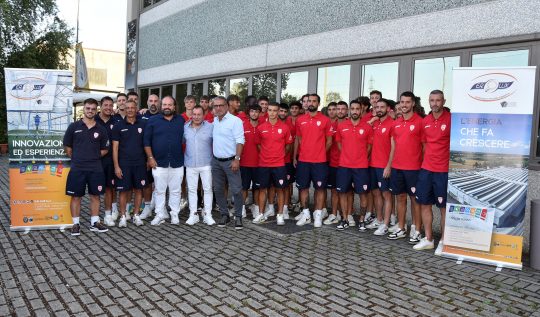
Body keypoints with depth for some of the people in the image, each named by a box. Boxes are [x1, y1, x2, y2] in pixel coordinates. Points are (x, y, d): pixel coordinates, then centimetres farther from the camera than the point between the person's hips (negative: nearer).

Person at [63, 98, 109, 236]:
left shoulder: (101, 130, 5)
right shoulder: (74, 127, 2)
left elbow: (105, 149, 12)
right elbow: (67, 147, 7)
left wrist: (93, 157, 3)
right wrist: (77, 159, 5)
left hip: (96, 169, 2)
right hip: (77, 168, -1)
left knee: (95, 195, 8)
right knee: (76, 196, 4)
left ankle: (95, 223, 18)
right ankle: (75, 224, 14)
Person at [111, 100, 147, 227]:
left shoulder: (143, 124, 4)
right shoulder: (118, 126, 1)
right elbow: (115, 147, -1)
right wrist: (116, 166, -6)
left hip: (140, 163, 1)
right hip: (124, 164, -1)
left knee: (138, 189, 7)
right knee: (123, 190, 3)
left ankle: (136, 215, 19)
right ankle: (123, 217, 13)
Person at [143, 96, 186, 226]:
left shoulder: (181, 120, 7)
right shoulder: (153, 120, 1)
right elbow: (147, 140, 1)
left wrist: (184, 157, 8)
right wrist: (150, 157, -5)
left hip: (177, 163, 1)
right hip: (159, 162, -1)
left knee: (175, 190, 8)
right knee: (159, 190, 6)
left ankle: (175, 214, 18)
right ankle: (160, 215, 16)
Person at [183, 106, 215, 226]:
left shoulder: (210, 127, -5)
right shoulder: (185, 128, 5)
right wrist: (183, 156, 8)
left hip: (206, 164, -2)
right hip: (190, 165, 3)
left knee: (207, 189, 3)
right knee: (191, 189, 8)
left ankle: (207, 214, 13)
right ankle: (193, 214, 18)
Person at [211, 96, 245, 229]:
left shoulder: (235, 121, -9)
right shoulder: (214, 121, 10)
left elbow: (240, 141, -14)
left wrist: (237, 159, -20)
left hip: (230, 161, -6)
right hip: (216, 161, 6)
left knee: (236, 190, -4)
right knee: (218, 189, 11)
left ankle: (238, 217, 10)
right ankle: (224, 215, 24)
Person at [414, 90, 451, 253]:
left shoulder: (450, 119, -8)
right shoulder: (425, 121, 8)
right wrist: (426, 160, 13)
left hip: (443, 170, -5)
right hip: (426, 169, 6)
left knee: (444, 207, 4)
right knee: (425, 204, 10)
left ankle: (443, 242, 16)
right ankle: (428, 239, 23)